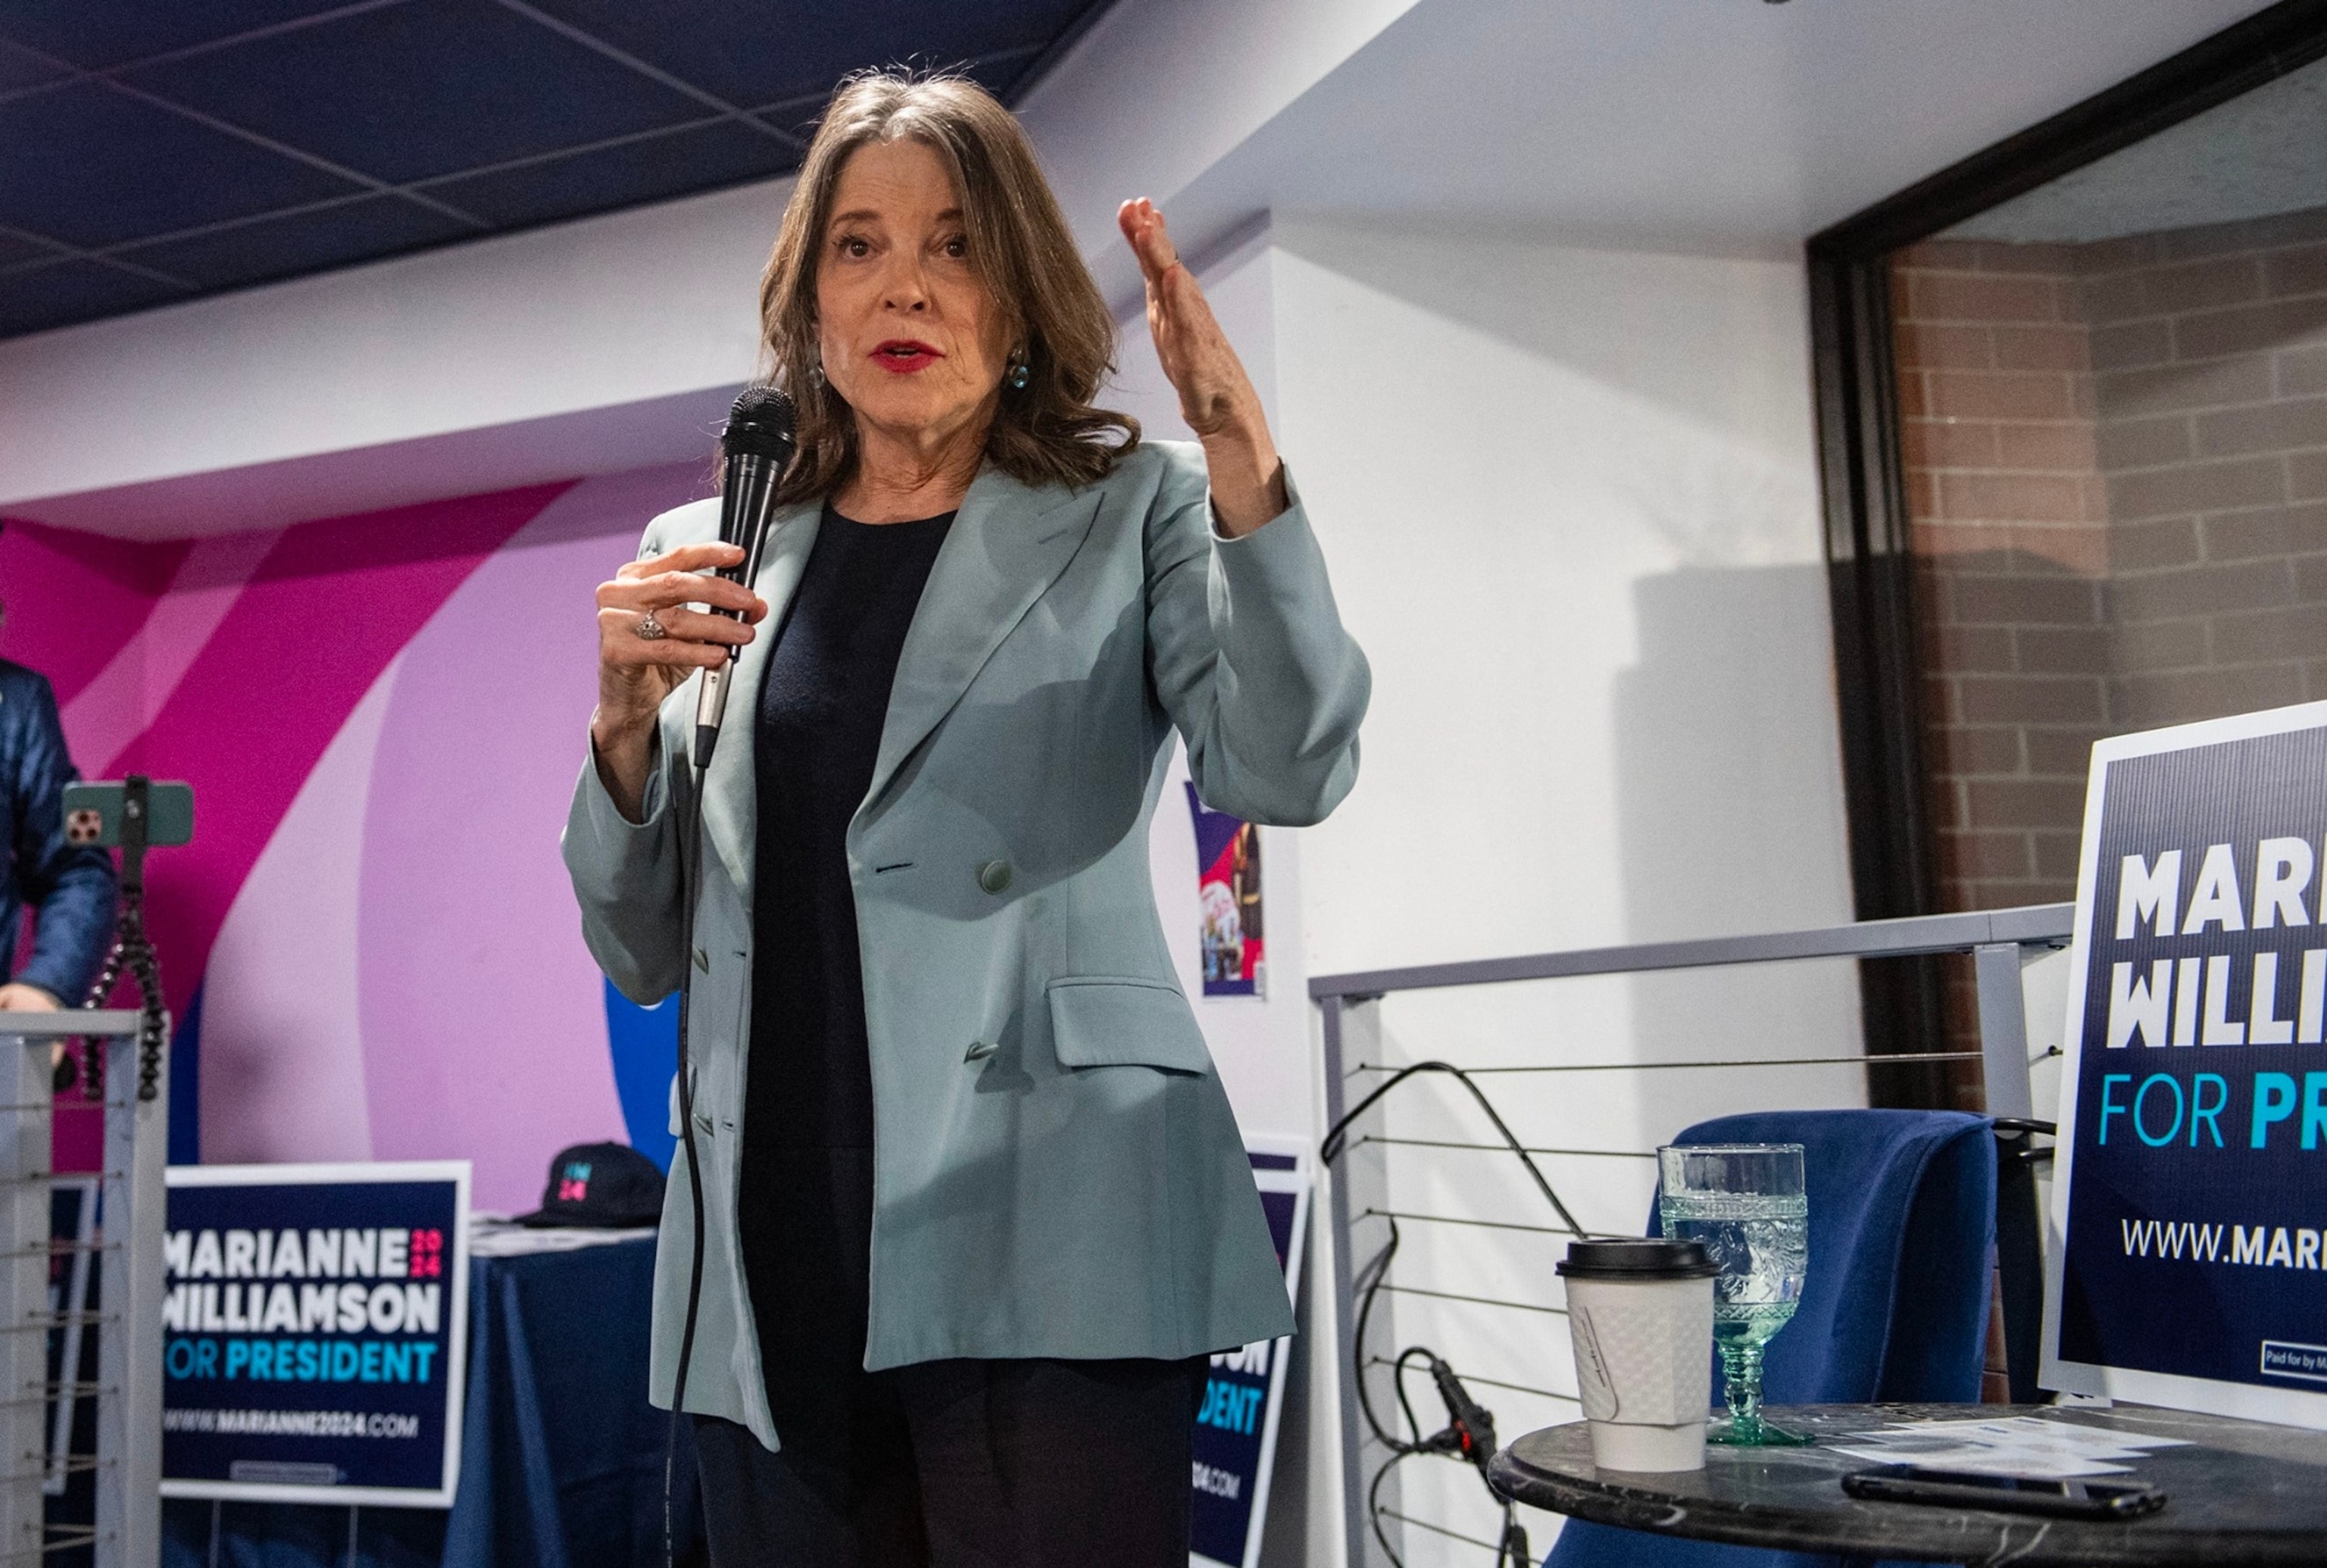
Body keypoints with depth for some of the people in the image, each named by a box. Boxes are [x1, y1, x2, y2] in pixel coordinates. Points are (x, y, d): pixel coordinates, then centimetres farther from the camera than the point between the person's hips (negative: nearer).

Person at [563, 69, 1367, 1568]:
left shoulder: (1131, 515, 6)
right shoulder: (707, 557, 13)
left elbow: (1288, 770, -12)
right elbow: (644, 954, 13)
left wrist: (1242, 456, -23)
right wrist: (626, 721, -5)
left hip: (1047, 1253, -3)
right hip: (778, 1270, 3)